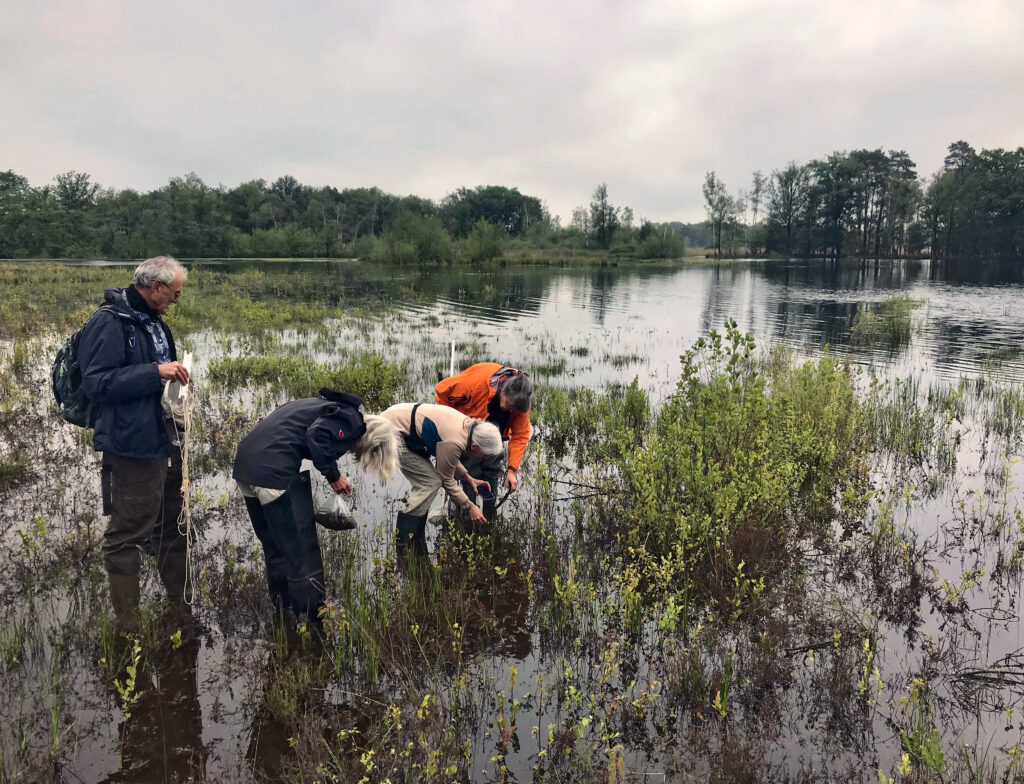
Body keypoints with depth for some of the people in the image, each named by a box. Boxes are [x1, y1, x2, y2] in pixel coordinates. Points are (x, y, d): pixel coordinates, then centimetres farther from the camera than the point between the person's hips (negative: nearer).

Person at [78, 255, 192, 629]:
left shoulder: (154, 322, 14)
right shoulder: (108, 322, -14)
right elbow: (96, 383, -22)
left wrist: (177, 375, 10)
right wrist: (155, 372, -26)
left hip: (166, 440, 10)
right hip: (132, 444, -9)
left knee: (172, 524, 19)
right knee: (128, 533, 0)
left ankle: (179, 599, 33)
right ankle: (127, 620, 12)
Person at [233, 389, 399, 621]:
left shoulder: (332, 406, 26)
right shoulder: (351, 420, -3)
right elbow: (317, 434, -20)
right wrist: (333, 476, -8)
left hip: (244, 465, 10)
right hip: (275, 471, -10)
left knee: (274, 547, 21)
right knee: (302, 552, 1)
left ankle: (283, 606, 34)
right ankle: (314, 619, 9)